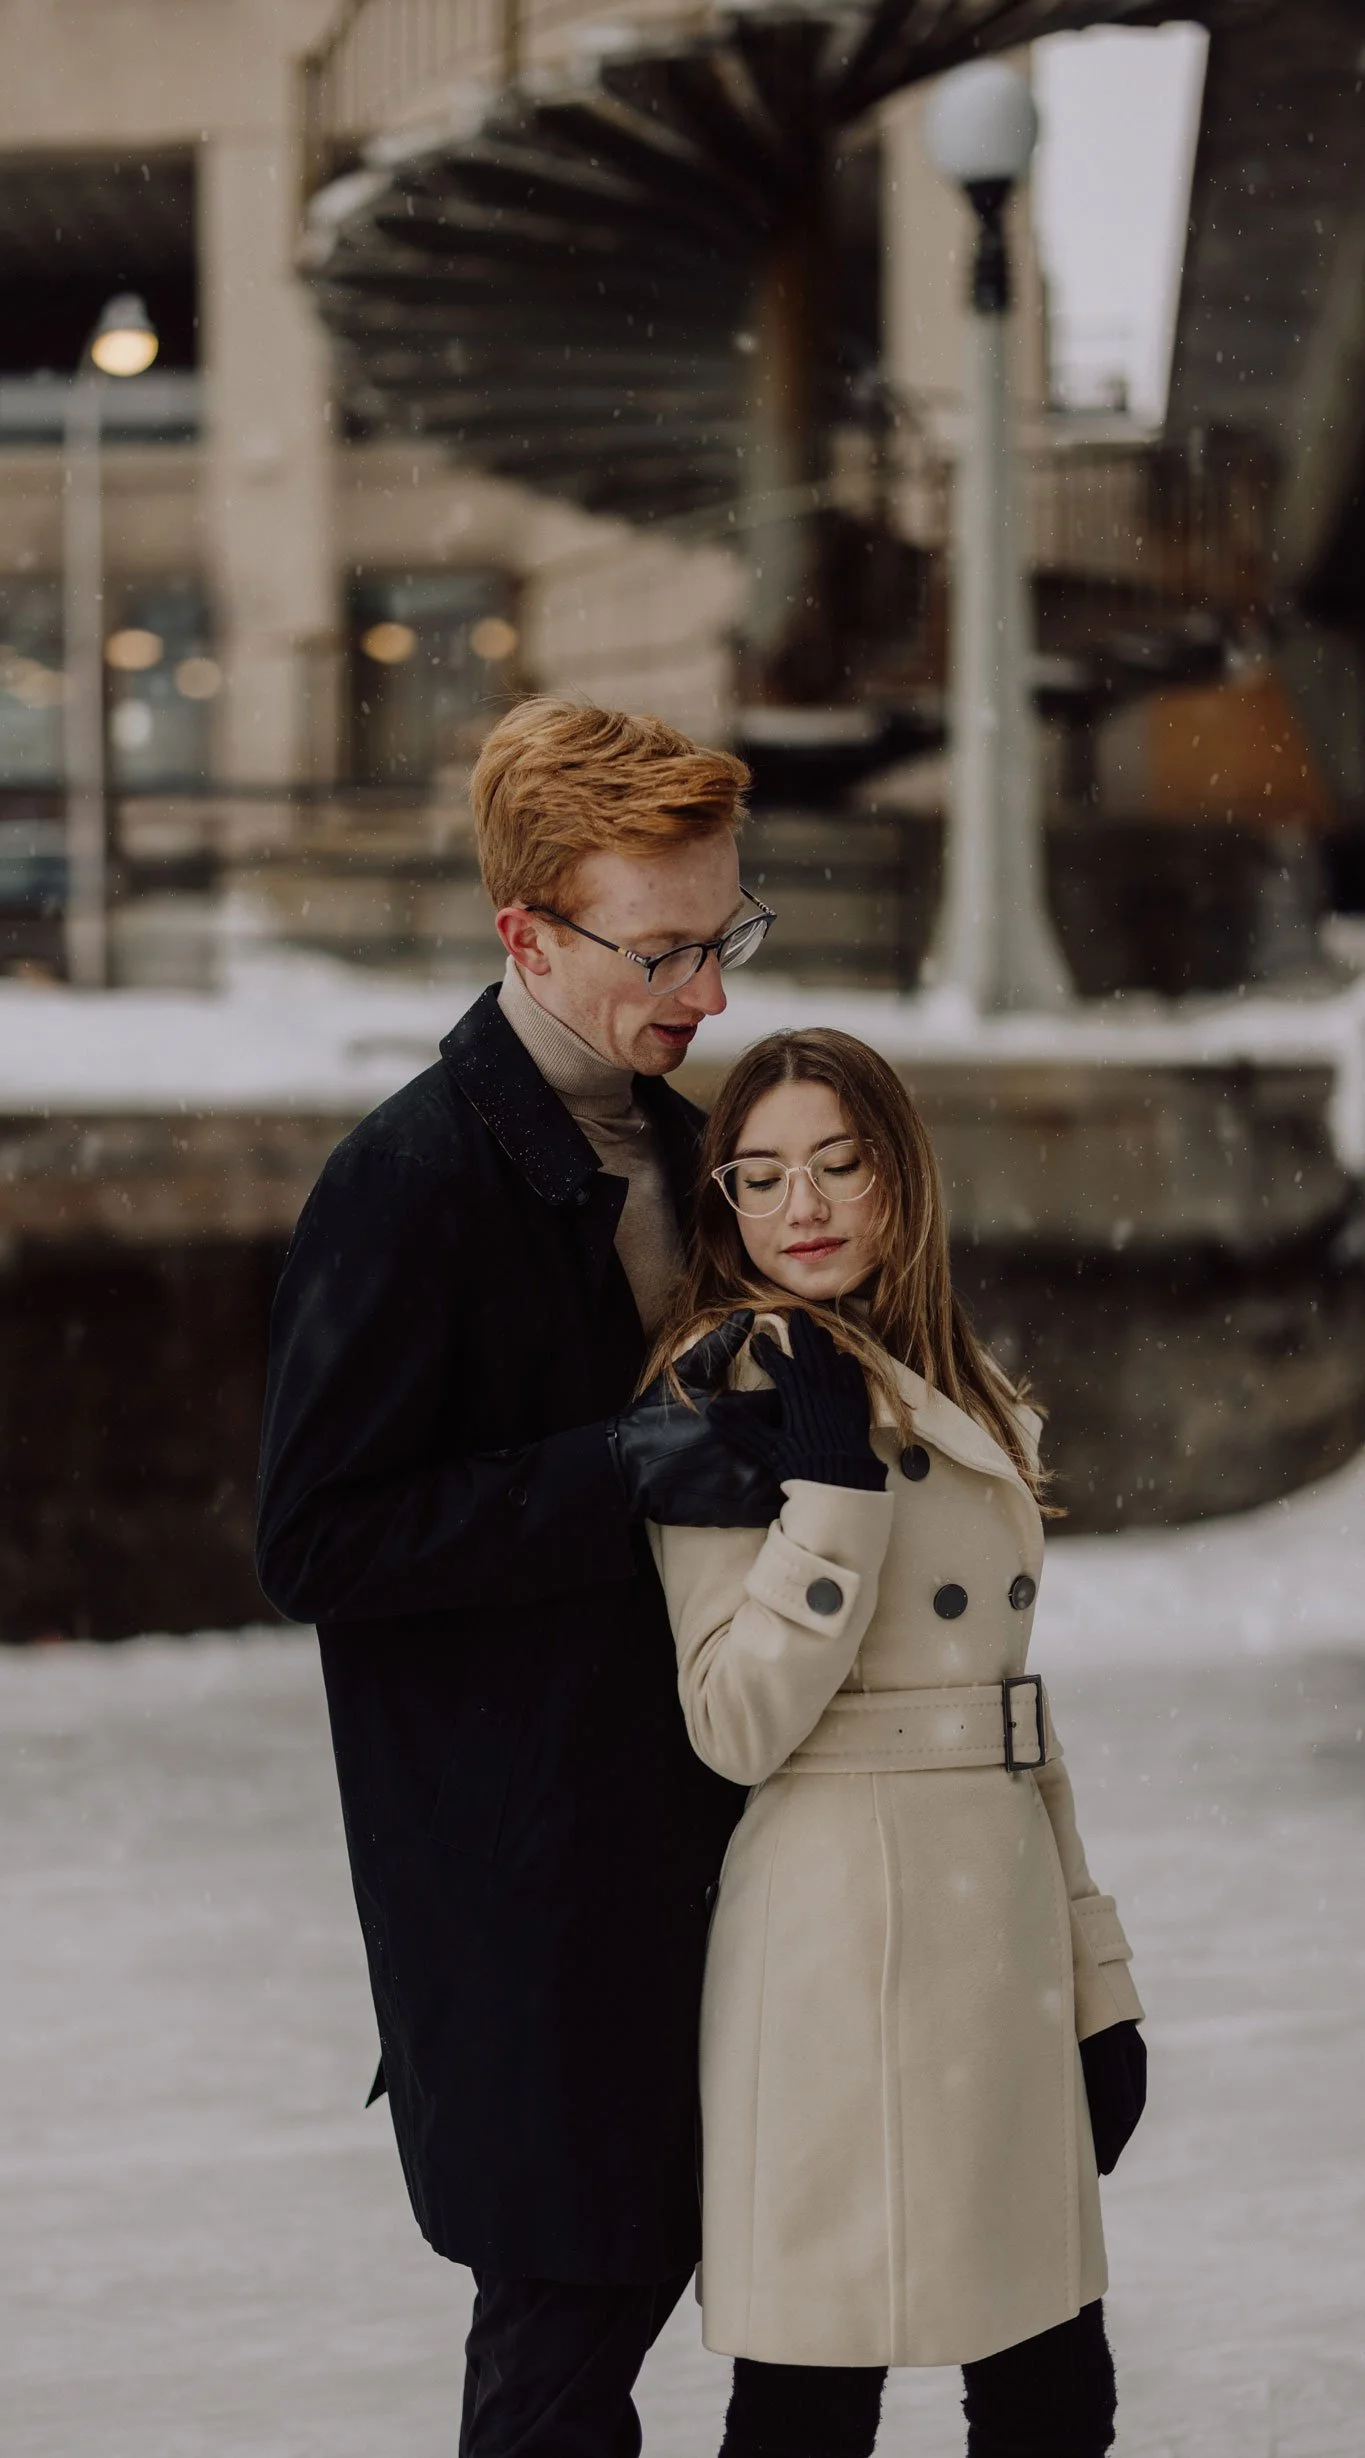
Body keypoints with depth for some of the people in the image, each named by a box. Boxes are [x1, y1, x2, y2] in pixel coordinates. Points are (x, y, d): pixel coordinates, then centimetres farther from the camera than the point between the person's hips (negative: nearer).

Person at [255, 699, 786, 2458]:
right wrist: (624, 1469, -24)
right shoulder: (405, 1186, -18)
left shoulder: (670, 1138, 10)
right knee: (565, 2313, -2)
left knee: (656, 2245, 15)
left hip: (673, 1823, 8)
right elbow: (314, 1546, -19)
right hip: (520, 1851, -8)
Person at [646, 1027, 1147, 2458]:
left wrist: (1097, 1979, 16)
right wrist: (834, 1478, -21)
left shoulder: (969, 1400, 15)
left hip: (1003, 1924, 7)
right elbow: (740, 1724, -15)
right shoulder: (735, 1392, -5)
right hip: (841, 1923, -7)